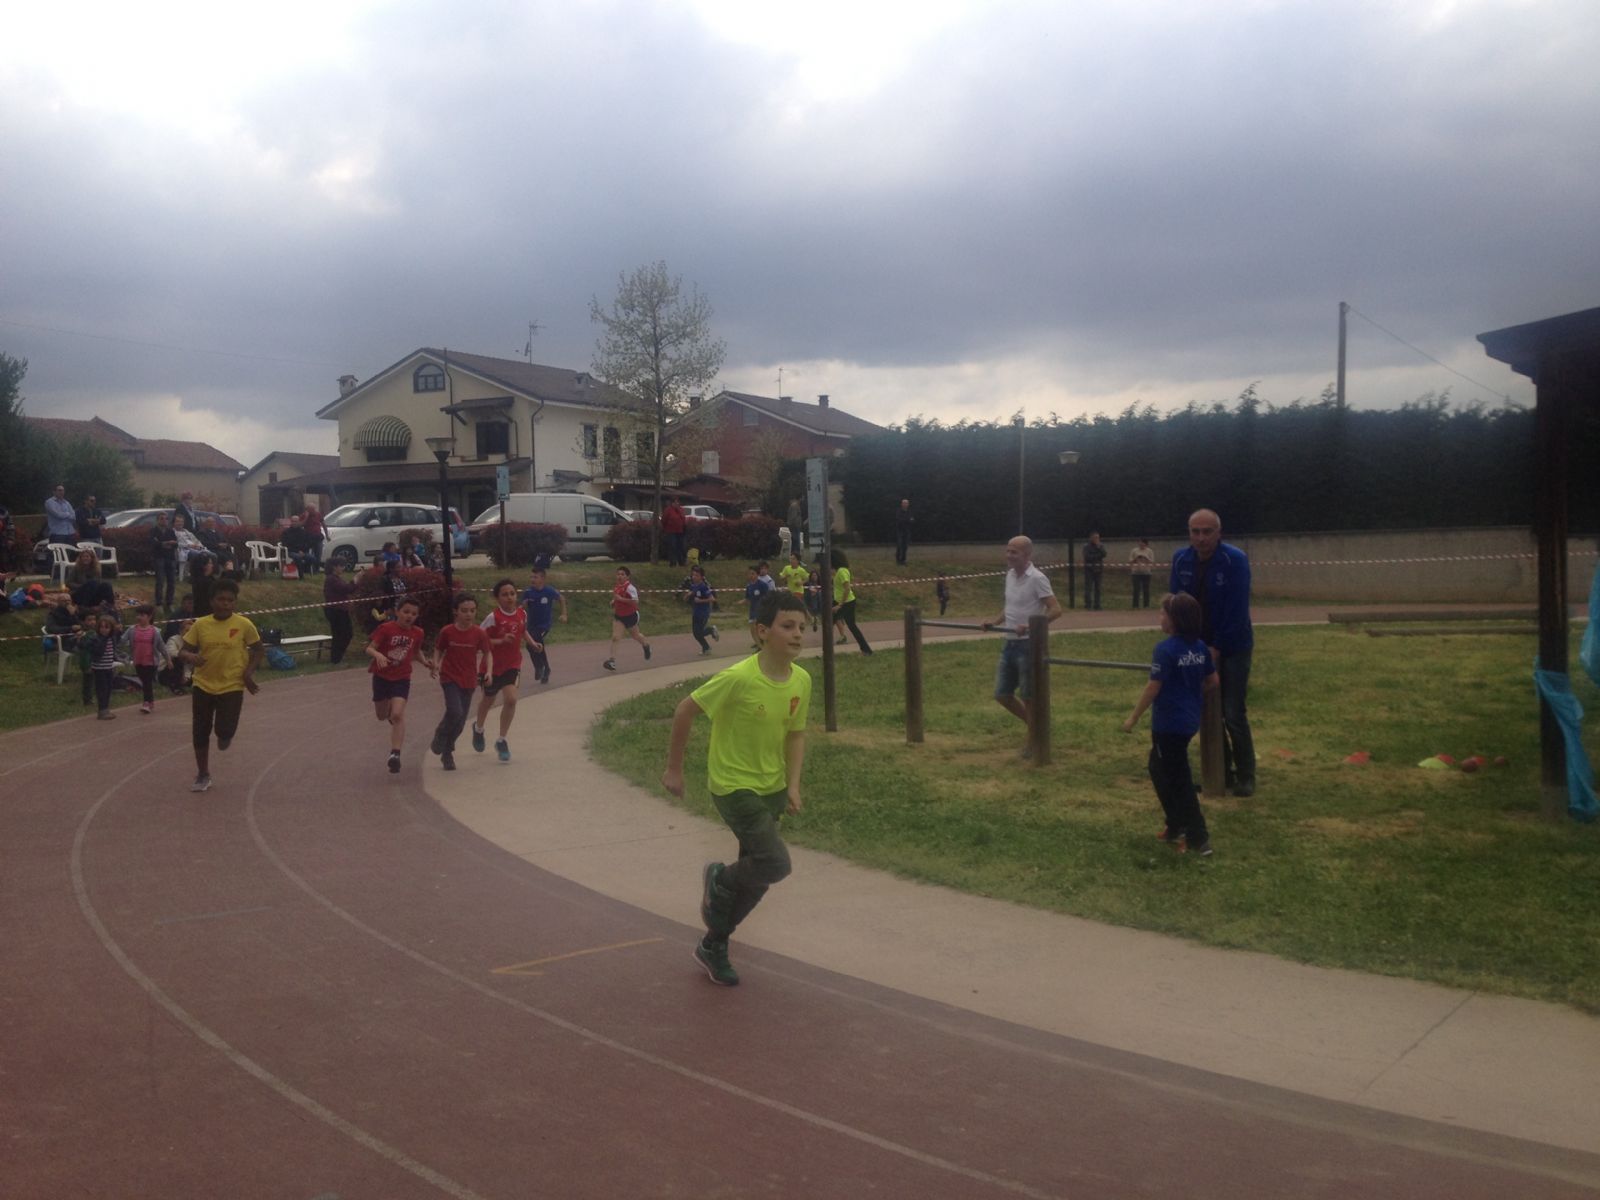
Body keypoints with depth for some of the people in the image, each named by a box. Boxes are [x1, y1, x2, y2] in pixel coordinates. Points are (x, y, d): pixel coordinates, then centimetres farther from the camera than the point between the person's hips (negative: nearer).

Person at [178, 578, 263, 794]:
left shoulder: (244, 624, -8)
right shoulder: (200, 624, -3)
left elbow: (259, 649, 4)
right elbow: (184, 651, 1)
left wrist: (249, 672, -7)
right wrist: (190, 657, -22)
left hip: (232, 686, -2)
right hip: (203, 685, 2)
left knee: (224, 730, -11)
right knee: (200, 732, 8)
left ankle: (224, 735, 28)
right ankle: (203, 775, 23)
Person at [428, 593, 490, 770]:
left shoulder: (479, 634, -5)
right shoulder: (447, 632, -8)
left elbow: (487, 653, 5)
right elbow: (438, 650, 4)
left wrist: (488, 671, -9)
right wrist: (435, 664, -14)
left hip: (469, 680, 2)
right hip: (450, 678, -2)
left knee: (461, 720, 6)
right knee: (455, 712, -21)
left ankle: (447, 752, 27)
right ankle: (440, 737, 9)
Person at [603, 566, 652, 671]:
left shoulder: (630, 587, -21)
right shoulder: (617, 587, 2)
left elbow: (635, 601, -32)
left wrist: (620, 599, -33)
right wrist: (613, 602, 3)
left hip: (630, 616, -5)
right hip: (619, 616, 5)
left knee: (635, 635, 18)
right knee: (615, 637, -11)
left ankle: (646, 645, 52)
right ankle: (612, 661, -18)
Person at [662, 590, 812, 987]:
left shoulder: (801, 681, -6)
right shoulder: (739, 679, -25)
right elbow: (685, 709, -15)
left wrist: (792, 784, -4)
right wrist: (674, 768, -8)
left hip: (771, 788, 7)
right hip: (734, 786, -7)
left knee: (756, 879, 14)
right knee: (776, 863, -19)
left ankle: (713, 947, 34)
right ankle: (719, 878, 13)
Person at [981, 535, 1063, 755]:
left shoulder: (1036, 578, -15)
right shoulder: (1010, 575, 10)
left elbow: (1056, 609, -20)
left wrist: (1030, 626, -30)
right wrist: (996, 622, 9)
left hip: (1028, 645, -8)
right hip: (1009, 644, 8)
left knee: (1028, 697, 1)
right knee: (1002, 695, 10)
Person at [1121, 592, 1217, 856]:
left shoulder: (1165, 649, -19)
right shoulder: (1199, 647, 4)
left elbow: (1153, 688, -18)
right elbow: (1213, 682, 11)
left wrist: (1133, 718, -10)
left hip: (1169, 724, -8)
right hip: (1189, 720, 8)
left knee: (1178, 780, 2)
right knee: (1160, 769, 22)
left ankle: (1199, 839, 6)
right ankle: (1176, 827, 27)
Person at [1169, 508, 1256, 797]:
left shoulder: (1235, 560, -18)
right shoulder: (1181, 560, -4)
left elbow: (1236, 611, -20)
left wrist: (1216, 650, -19)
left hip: (1232, 648, -4)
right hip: (1199, 646, 4)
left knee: (1233, 715, -6)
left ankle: (1246, 776, 8)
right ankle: (1222, 771, 21)